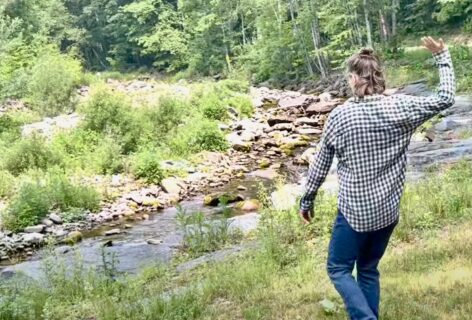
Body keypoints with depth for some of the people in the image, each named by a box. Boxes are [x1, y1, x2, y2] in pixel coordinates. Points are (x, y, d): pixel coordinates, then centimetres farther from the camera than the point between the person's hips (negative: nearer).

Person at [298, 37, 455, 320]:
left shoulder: (340, 116, -12)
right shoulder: (401, 107, -8)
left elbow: (321, 164, -4)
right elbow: (446, 99, 4)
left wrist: (307, 200, 9)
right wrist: (443, 56, 14)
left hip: (354, 211, -4)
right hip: (387, 210, 4)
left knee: (339, 269, 12)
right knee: (369, 270, 20)